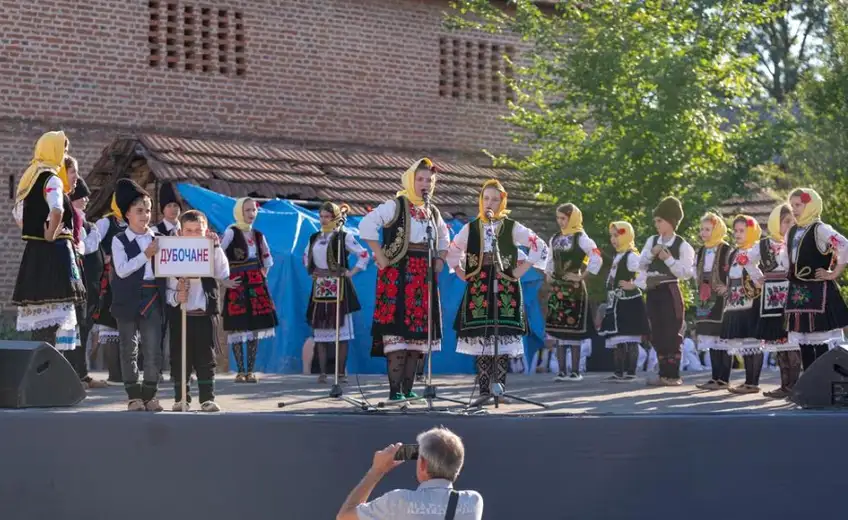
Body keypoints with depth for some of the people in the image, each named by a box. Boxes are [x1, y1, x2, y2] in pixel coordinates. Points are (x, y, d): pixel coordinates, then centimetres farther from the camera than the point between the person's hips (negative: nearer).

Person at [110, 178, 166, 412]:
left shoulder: (157, 239, 10)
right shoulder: (120, 241, -2)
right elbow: (122, 270, -14)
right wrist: (146, 255, -16)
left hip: (153, 298, 3)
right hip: (129, 299, -3)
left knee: (153, 348, 0)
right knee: (129, 348, 3)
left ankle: (149, 395, 8)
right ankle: (134, 396, 9)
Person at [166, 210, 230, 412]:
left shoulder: (211, 253, 5)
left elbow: (223, 275, -13)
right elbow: (166, 288, 0)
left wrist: (216, 246, -15)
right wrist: (176, 297, -20)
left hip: (205, 314, 0)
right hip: (180, 315, 0)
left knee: (206, 359, 3)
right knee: (179, 359, 3)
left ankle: (207, 398, 8)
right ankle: (181, 399, 12)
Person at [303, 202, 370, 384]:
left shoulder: (344, 237, -4)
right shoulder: (314, 238, 12)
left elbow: (364, 255, -6)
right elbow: (306, 256, 29)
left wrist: (352, 272, -8)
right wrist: (311, 271, 15)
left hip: (338, 287, -5)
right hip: (319, 288, 5)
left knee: (341, 331, -4)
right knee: (320, 330, 2)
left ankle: (341, 373, 1)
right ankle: (323, 373, 5)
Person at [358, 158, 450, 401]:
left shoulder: (433, 212, 16)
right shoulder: (395, 206, -4)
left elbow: (444, 238, 33)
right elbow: (366, 226, -14)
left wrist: (440, 259, 15)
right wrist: (381, 257, -14)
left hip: (424, 278, 7)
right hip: (398, 275, -7)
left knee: (418, 330, 5)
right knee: (398, 330, -12)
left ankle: (408, 388, 10)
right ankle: (395, 389, -12)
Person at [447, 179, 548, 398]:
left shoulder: (512, 228, 4)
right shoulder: (471, 228, 11)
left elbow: (540, 248, 5)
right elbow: (452, 252, 22)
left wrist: (519, 272, 0)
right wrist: (463, 275, 9)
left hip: (505, 291, -1)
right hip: (478, 290, 2)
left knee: (503, 338, -9)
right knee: (480, 337, -4)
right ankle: (484, 390, -1)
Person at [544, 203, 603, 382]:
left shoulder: (581, 238, -8)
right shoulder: (555, 239, 12)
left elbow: (597, 258, -15)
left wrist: (582, 276, -14)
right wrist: (547, 274, 8)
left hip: (574, 289, -6)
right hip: (557, 288, 6)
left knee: (573, 330, -4)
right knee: (557, 329, 4)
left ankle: (575, 371, 0)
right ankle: (562, 371, 8)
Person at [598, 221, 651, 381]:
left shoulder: (631, 256, -12)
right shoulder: (617, 256, 17)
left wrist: (634, 285, -18)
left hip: (629, 303, -10)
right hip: (616, 304, 10)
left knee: (630, 340, -8)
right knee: (616, 340, 11)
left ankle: (630, 372, -6)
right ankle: (618, 372, 16)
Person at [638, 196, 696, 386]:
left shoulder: (682, 245, -6)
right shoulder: (652, 241, 10)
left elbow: (685, 273, -10)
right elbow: (641, 265, 7)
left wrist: (668, 259, -18)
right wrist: (651, 253, -10)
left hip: (669, 292, -6)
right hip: (653, 292, 6)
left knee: (671, 333, -4)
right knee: (657, 334, 7)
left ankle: (673, 375, 0)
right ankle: (664, 373, 13)